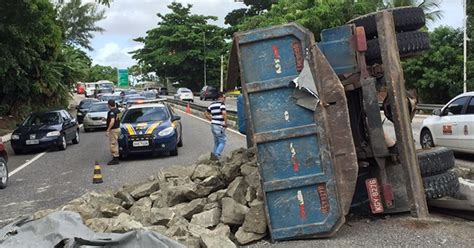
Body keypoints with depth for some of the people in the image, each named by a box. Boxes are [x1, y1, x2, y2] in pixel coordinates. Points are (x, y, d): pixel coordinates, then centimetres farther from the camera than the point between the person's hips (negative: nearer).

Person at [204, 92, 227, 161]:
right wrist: (225, 123, -14)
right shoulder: (222, 104, -9)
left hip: (213, 125, 8)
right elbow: (224, 113, -24)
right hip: (219, 126, -8)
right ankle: (216, 155, -9)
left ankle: (214, 154, 21)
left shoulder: (212, 104, 14)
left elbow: (206, 114, 20)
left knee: (216, 141, 20)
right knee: (222, 141, 0)